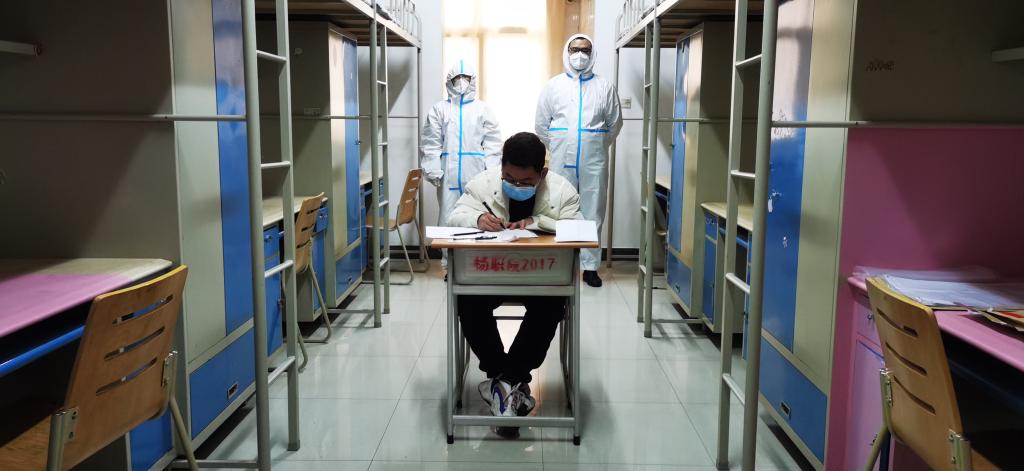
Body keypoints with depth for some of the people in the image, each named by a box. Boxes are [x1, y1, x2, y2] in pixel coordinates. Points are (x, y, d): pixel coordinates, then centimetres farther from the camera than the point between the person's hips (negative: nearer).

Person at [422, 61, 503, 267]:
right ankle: (450, 261, 9)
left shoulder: (483, 109, 9)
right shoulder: (439, 109, 10)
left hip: (476, 173, 0)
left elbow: (492, 142, 4)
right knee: (448, 216, 0)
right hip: (449, 173, 1)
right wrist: (433, 171, -5)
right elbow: (432, 142, 5)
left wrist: (491, 171, -5)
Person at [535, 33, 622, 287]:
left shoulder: (605, 87, 7)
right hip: (561, 162, 0)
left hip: (594, 163, 0)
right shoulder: (553, 85, 6)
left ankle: (590, 266, 11)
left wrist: (598, 147, 13)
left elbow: (615, 123, 13)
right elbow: (541, 124, 10)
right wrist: (556, 148, 11)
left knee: (593, 214, 3)